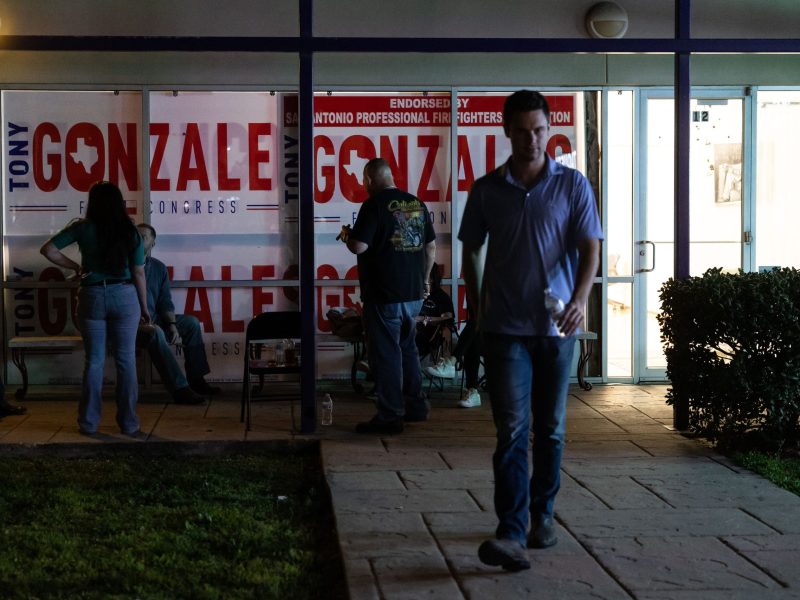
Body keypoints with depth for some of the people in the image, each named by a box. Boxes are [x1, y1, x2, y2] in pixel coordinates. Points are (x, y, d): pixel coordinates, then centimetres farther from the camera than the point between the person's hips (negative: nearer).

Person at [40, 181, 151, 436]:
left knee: (94, 360, 8)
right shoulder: (130, 231, -2)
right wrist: (144, 307, 8)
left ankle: (88, 422, 12)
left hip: (92, 297, 0)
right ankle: (128, 423, 7)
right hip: (124, 296, 0)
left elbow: (48, 250, -6)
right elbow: (138, 273, -1)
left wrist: (74, 266, 4)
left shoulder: (83, 228, -3)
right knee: (125, 360, 4)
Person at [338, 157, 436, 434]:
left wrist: (346, 236, 3)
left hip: (384, 295, -7)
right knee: (407, 348, 20)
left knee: (385, 354, 0)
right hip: (414, 293, 7)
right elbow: (431, 247, 12)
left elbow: (359, 246, -18)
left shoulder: (374, 205, -12)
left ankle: (390, 417, 2)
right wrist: (424, 278, 24)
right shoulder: (417, 203, 8)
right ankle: (416, 405, 25)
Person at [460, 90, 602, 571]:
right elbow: (471, 251, 13)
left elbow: (590, 248, -6)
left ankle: (542, 514, 29)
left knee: (550, 428, 12)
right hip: (506, 328, -1)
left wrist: (581, 298, -22)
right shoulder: (487, 190, 3)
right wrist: (478, 309, 12)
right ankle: (511, 534, -13)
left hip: (557, 327, 1)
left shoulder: (573, 185, 0)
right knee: (512, 429, -9)